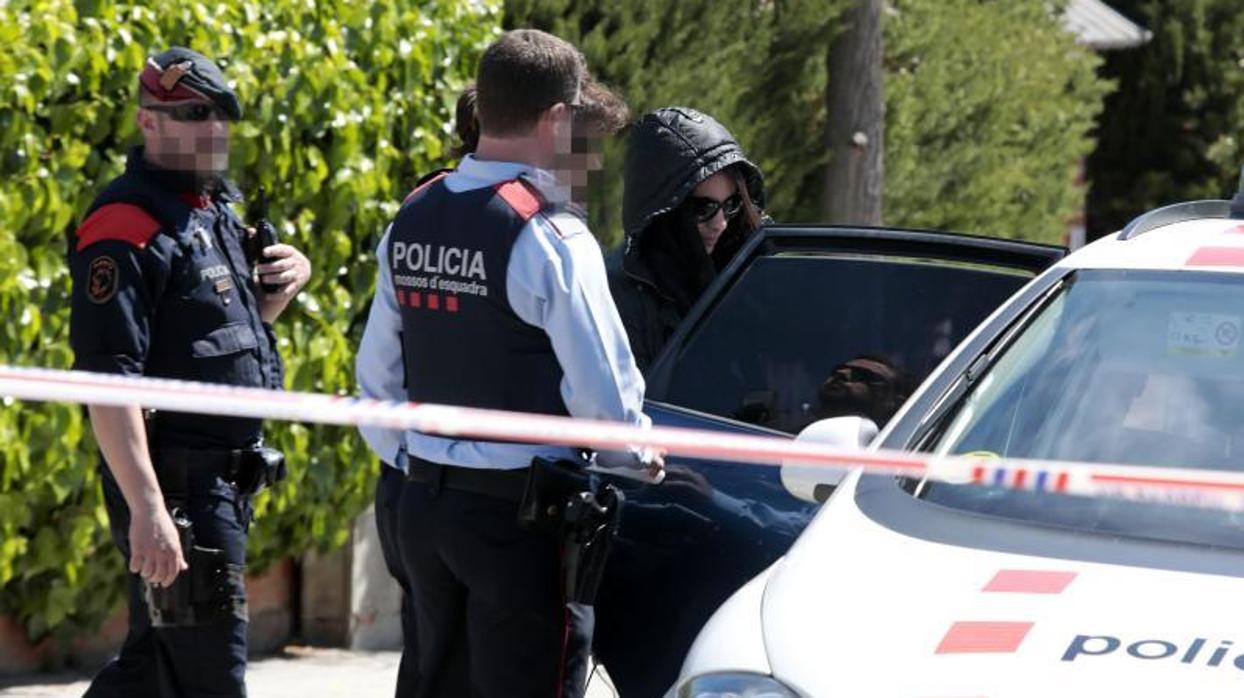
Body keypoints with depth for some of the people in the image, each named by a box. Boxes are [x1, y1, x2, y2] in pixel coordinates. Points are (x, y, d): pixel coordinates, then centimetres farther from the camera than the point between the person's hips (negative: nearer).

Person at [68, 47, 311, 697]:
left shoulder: (215, 208, 15)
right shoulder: (126, 228, -15)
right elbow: (106, 381, -23)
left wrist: (287, 280, 8)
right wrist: (147, 509, -30)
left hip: (224, 483, 9)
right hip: (175, 485, -9)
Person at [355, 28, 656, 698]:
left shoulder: (411, 221, 7)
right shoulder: (547, 235, -16)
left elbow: (377, 373, 14)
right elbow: (602, 387, -15)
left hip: (423, 504, 7)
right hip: (520, 512, -7)